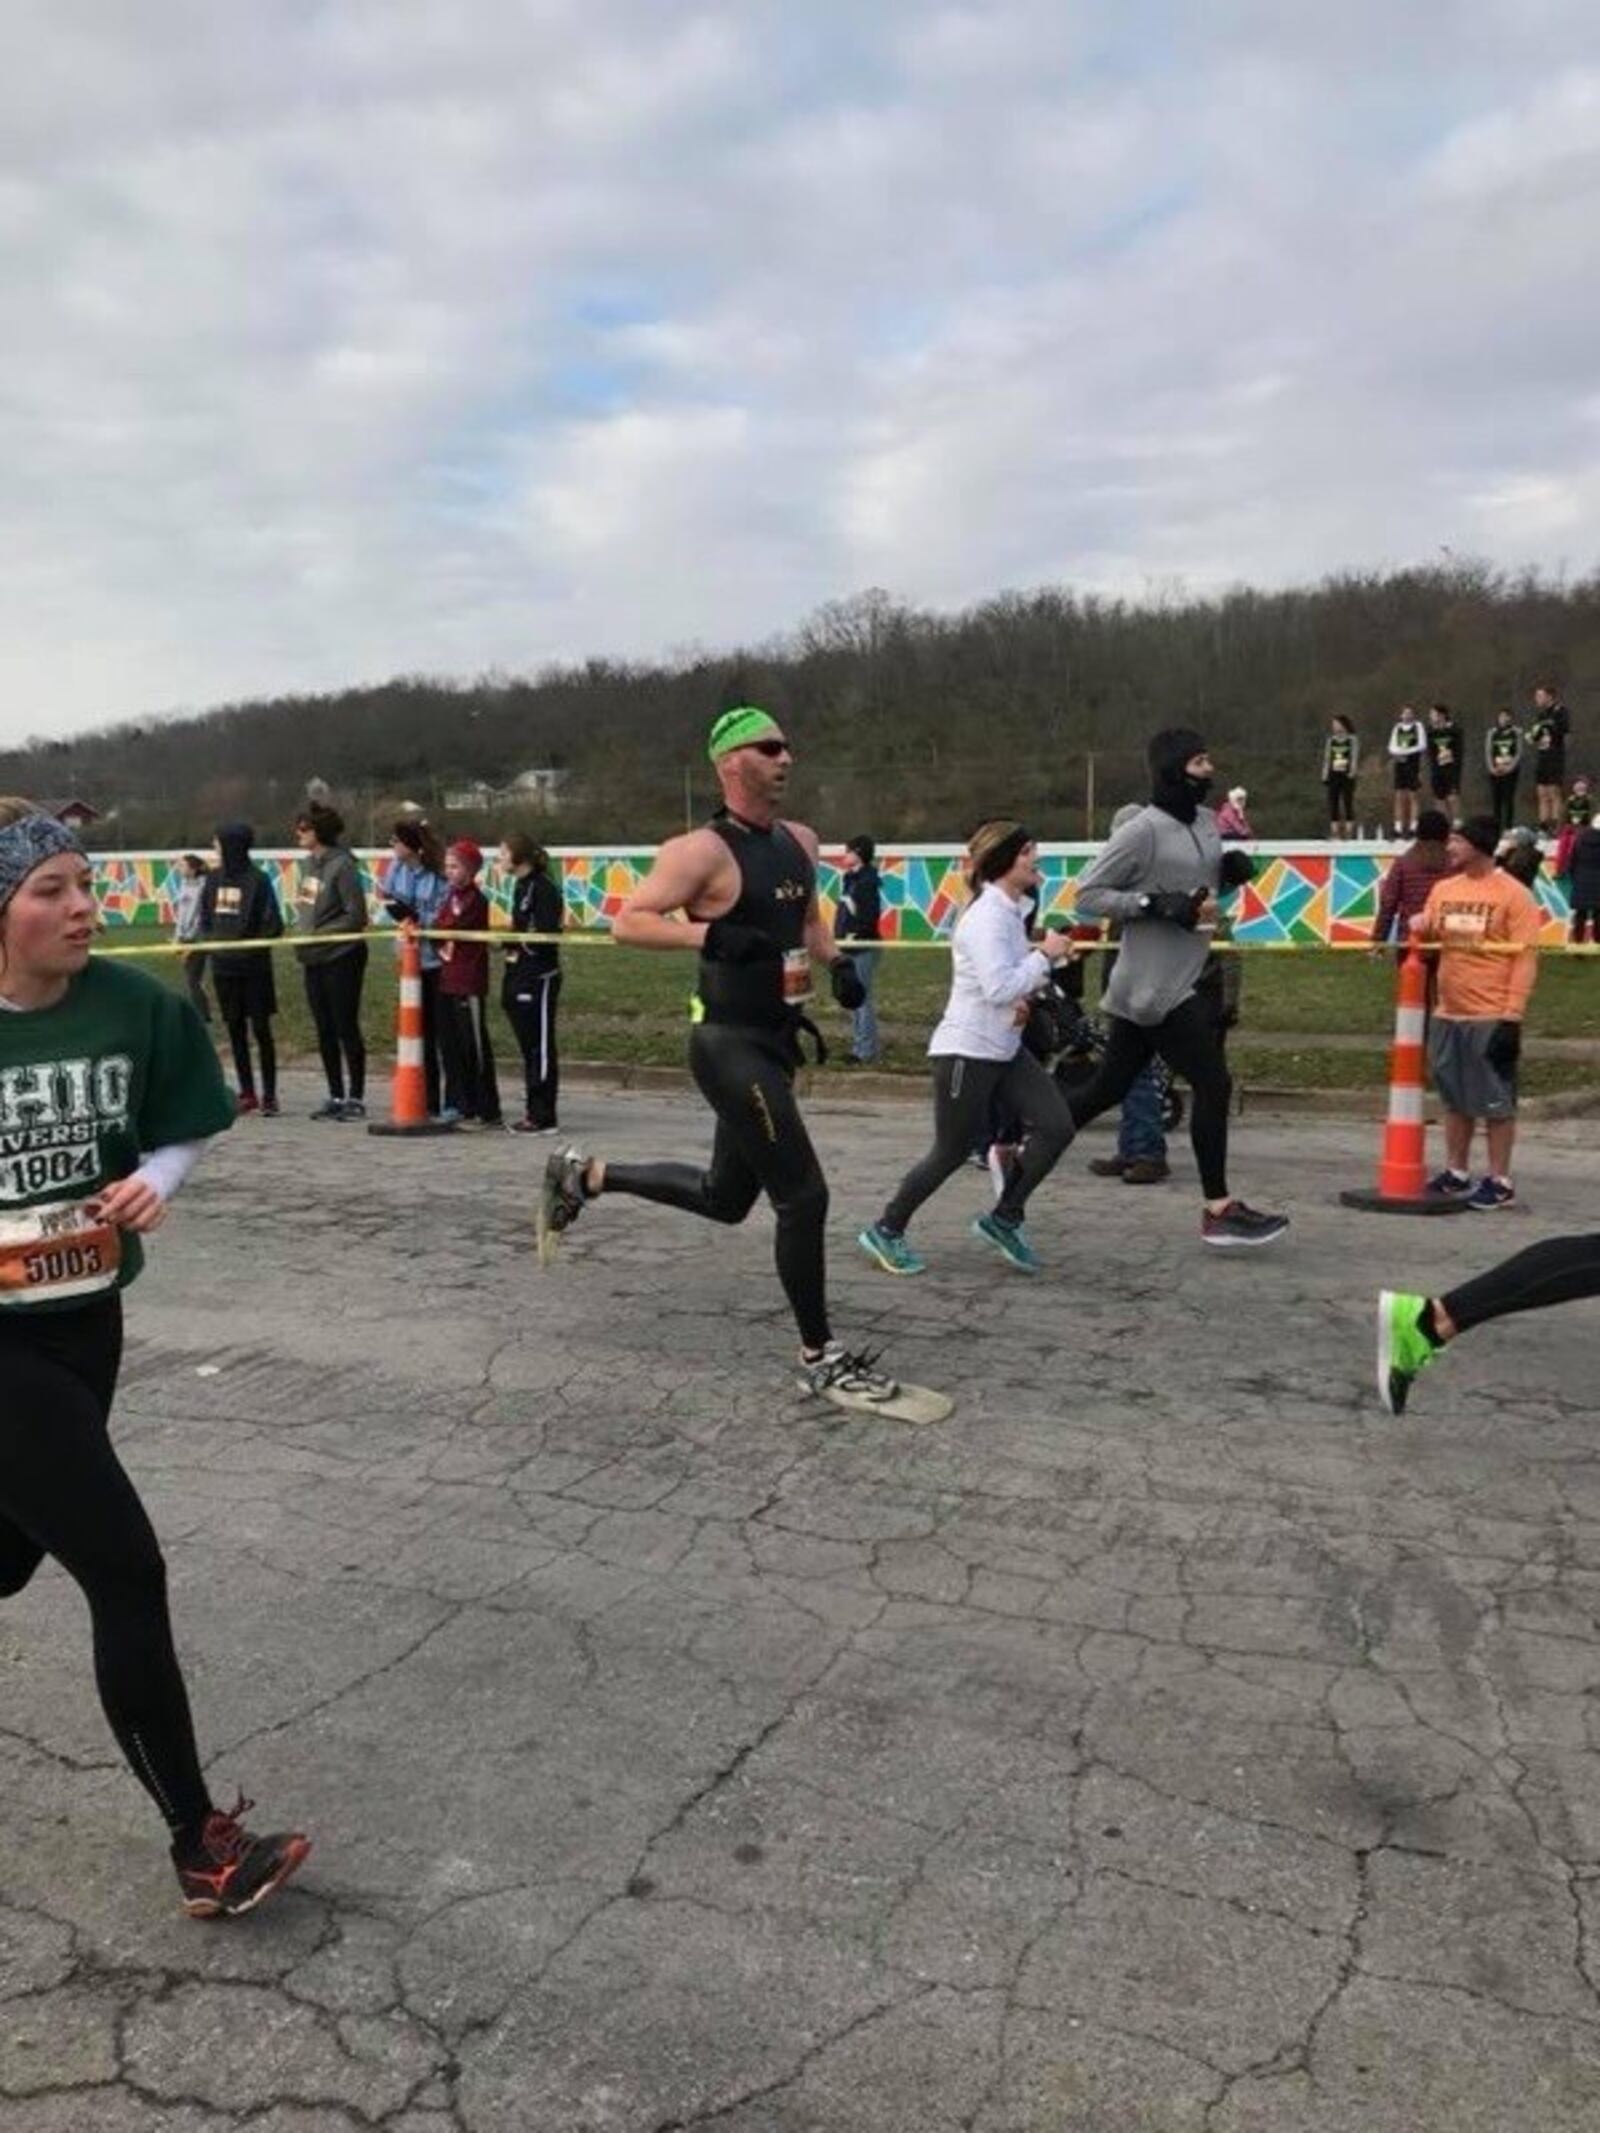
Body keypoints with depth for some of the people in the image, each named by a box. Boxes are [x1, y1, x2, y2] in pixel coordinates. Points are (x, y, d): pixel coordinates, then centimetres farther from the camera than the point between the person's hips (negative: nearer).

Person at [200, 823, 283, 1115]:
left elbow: (274, 926, -10)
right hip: (223, 965, 6)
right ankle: (246, 1093, 19)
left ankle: (269, 1094, 6)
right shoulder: (214, 878, 8)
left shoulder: (258, 880, -9)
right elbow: (205, 917, 17)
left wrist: (251, 945, -15)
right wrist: (209, 939, 1)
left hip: (254, 967, -6)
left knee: (261, 1028, 0)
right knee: (235, 1029, 10)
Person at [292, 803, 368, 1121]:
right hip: (313, 960, 8)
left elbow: (356, 917, -17)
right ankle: (335, 1096, 21)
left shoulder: (341, 865, -14)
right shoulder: (309, 863, 10)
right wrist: (301, 933, 2)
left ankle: (356, 1097, 8)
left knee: (347, 1028, 0)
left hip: (341, 957, -8)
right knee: (325, 1031, 12)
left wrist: (316, 935, -17)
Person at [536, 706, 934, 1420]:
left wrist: (837, 962, 8)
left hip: (774, 1043, 9)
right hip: (730, 1046, -9)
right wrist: (713, 935, -29)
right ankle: (819, 1357, 8)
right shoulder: (702, 851, -15)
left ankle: (584, 1174, 34)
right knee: (803, 1196, -7)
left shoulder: (800, 840, 10)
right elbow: (628, 922, -17)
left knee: (725, 1197, 19)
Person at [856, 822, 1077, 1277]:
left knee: (1055, 1125, -2)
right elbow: (998, 988, -27)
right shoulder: (986, 917, -18)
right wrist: (1045, 954, -17)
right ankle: (885, 1231, 19)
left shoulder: (1010, 912, 10)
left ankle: (1004, 1219, 12)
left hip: (1004, 1049, 9)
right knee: (950, 1154, 1)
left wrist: (1021, 998, 3)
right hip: (966, 1051, -9)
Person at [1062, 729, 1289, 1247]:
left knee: (1109, 1087, 13)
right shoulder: (1144, 830, -14)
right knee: (1213, 1084, -5)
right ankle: (1218, 1211, 5)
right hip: (1155, 985, -9)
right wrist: (1158, 904, -21)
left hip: (1185, 978, 9)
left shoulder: (1207, 821, 11)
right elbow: (1087, 893, -13)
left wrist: (1232, 869, 3)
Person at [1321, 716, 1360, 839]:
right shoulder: (1330, 741, 11)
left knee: (1348, 804, -1)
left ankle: (1349, 834, 2)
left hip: (1346, 776, -4)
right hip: (1333, 776, 4)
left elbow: (1355, 758, -6)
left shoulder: (1352, 740, -1)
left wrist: (1352, 772, -16)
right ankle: (1335, 834, 5)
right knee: (1333, 804, 1)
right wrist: (1325, 777, 7)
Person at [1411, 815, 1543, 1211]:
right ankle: (1456, 1173, 25)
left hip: (1491, 1018, -6)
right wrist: (1418, 929, -5)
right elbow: (1426, 934, 20)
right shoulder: (1443, 889, 9)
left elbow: (1525, 958, -11)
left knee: (1496, 1101, 1)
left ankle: (1499, 1182, 9)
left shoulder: (1513, 894, -8)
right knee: (1455, 1099, 14)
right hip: (1448, 1015, 6)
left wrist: (1512, 1016, -16)